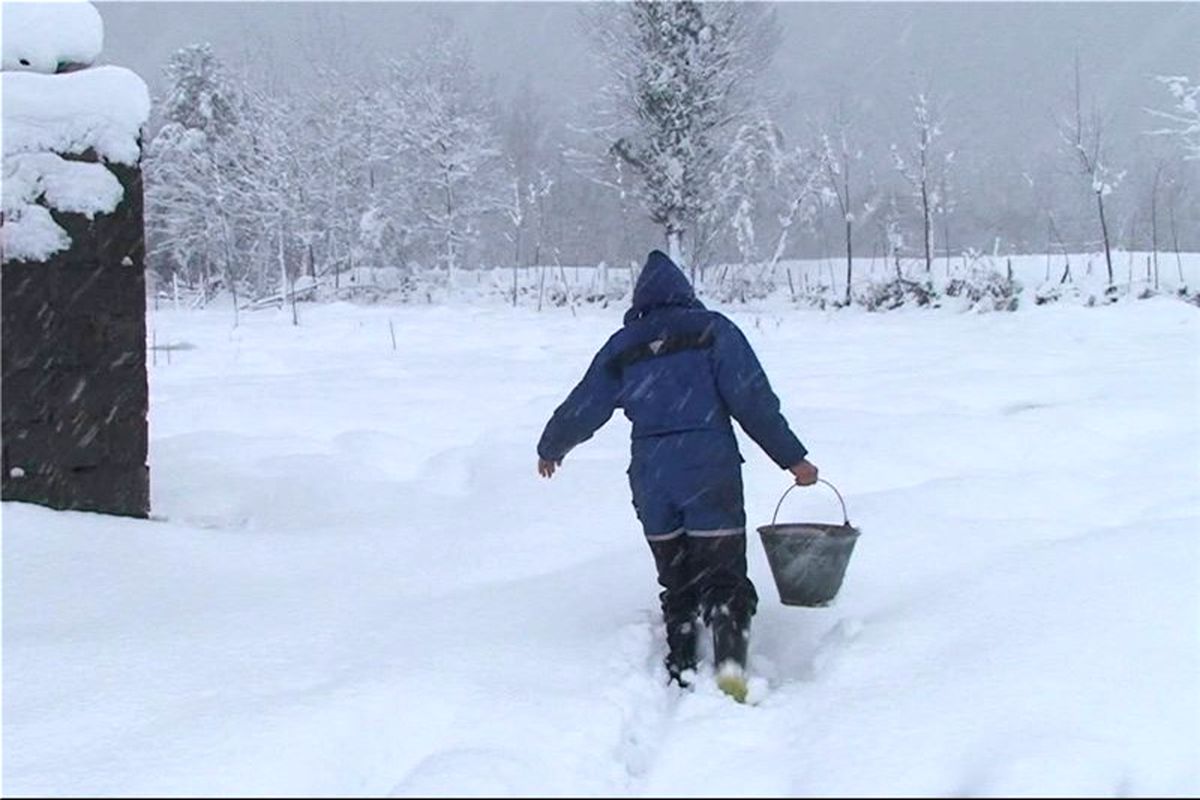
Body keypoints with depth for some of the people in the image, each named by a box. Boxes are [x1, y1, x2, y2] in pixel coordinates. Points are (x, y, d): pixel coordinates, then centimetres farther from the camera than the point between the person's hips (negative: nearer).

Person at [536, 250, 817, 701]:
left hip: (651, 481, 3)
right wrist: (792, 457, -3)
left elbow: (579, 411, 18)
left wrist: (550, 449, 37)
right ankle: (730, 663, -25)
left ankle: (680, 675, 9)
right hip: (711, 473, -3)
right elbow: (753, 401, -6)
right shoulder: (712, 331, 2)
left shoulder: (621, 349, 11)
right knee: (725, 578, -2)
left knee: (677, 584, 16)